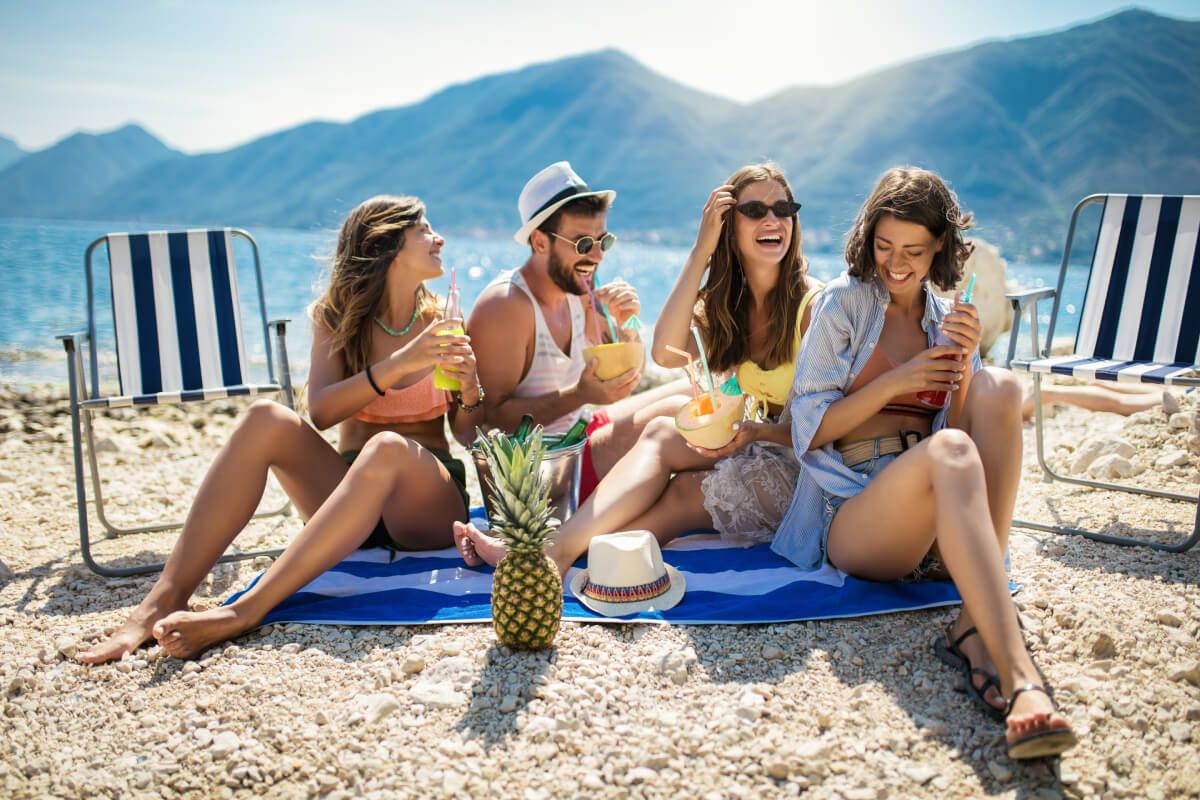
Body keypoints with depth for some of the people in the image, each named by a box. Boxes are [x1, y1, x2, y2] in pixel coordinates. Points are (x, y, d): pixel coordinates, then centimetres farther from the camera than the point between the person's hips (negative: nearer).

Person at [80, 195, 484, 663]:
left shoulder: (441, 324, 3)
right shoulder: (336, 318, 4)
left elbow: (469, 437, 4)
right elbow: (320, 411, -13)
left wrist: (470, 391, -16)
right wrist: (398, 365, -24)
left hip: (428, 503, -1)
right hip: (349, 493, 2)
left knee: (388, 447, -37)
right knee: (268, 419, -25)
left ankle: (242, 613, -42)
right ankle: (166, 598, -32)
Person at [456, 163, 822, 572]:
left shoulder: (812, 303, -12)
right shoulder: (722, 301, 5)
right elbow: (666, 354, -16)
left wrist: (758, 432, -30)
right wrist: (701, 250, -16)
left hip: (802, 465, -5)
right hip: (754, 446, 5)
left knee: (661, 434, -23)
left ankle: (554, 553, -32)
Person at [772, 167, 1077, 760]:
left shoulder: (949, 320, 20)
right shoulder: (843, 302, 8)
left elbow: (970, 435, 11)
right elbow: (809, 428, 2)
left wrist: (963, 367, -6)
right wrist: (896, 382, -9)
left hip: (935, 525, 4)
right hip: (851, 515, -4)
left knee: (1000, 387, -22)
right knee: (948, 451, -35)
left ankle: (975, 628, -31)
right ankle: (1017, 677, -48)